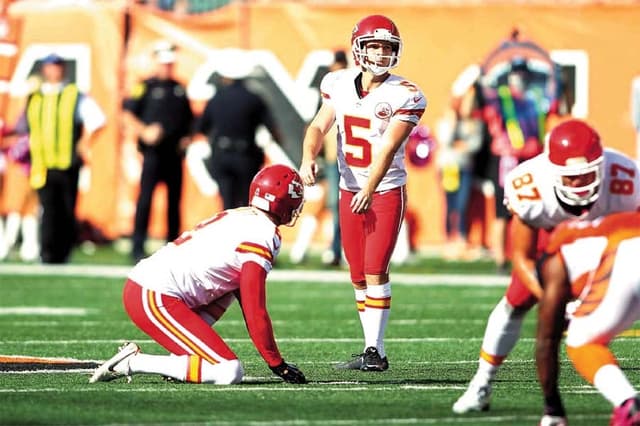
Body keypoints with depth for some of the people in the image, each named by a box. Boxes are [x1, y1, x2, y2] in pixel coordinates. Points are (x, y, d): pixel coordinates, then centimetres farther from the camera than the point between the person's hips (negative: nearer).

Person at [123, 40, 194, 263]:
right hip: (153, 152, -5)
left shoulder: (179, 89, 15)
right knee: (145, 198, -10)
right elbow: (128, 113, -4)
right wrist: (144, 132, -16)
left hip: (175, 152, 5)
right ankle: (138, 247, -9)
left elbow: (189, 119, 22)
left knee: (175, 200, 7)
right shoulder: (145, 87, -1)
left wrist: (187, 137, 6)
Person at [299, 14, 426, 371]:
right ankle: (372, 350, 13)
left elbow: (388, 148, -20)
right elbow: (319, 127, 2)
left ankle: (375, 352, -10)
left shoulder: (403, 96, -12)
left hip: (387, 191, -5)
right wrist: (309, 158, -20)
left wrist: (369, 190, -30)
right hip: (350, 191, 5)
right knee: (359, 276, 7)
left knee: (375, 271, -13)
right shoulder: (340, 86, 2)